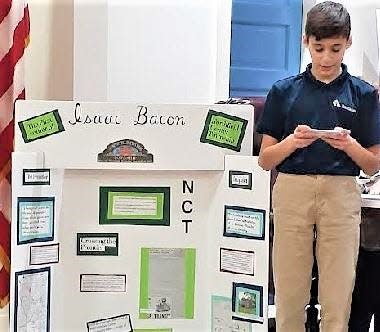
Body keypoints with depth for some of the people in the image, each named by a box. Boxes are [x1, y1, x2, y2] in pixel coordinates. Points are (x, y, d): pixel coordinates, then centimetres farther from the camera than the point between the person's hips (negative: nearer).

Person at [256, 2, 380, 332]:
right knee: (289, 296, 6)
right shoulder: (284, 91, 6)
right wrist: (293, 141, -14)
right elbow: (265, 159, 5)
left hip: (341, 195, 0)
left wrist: (349, 144, -12)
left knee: (338, 300, 5)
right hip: (292, 192, 0)